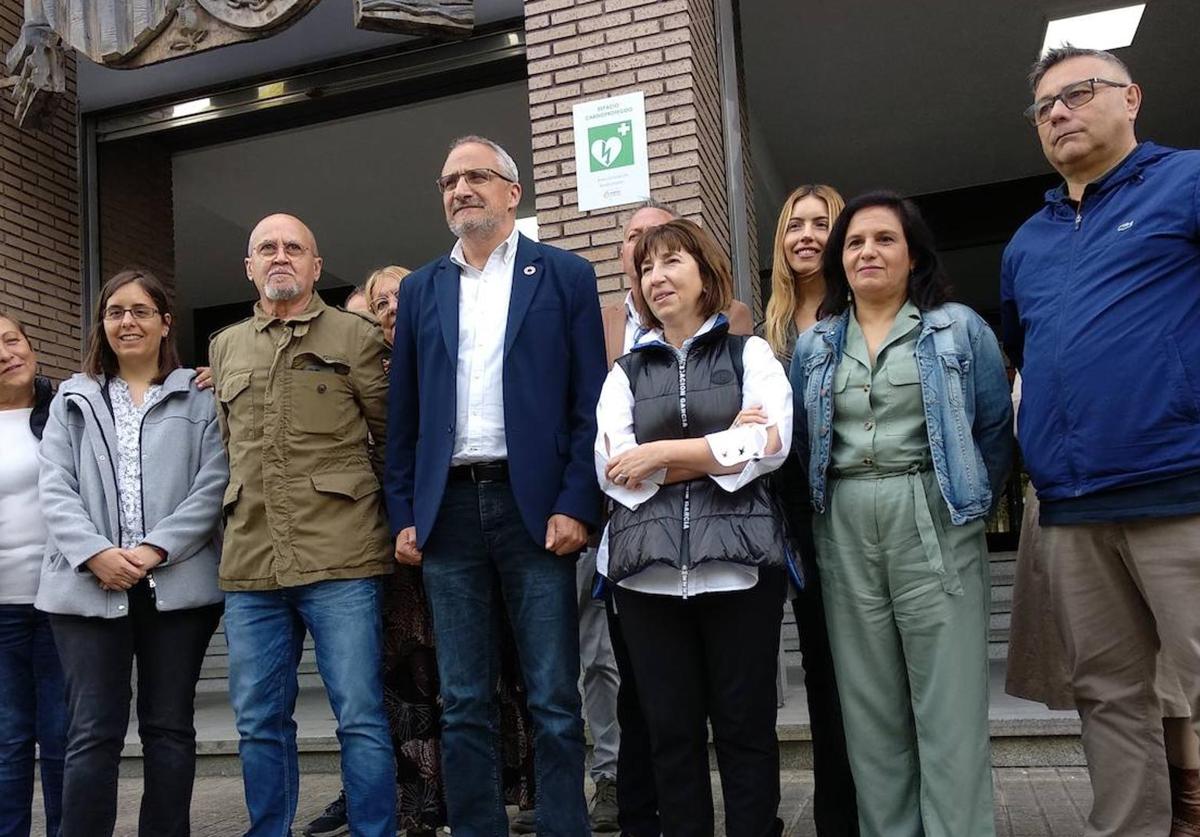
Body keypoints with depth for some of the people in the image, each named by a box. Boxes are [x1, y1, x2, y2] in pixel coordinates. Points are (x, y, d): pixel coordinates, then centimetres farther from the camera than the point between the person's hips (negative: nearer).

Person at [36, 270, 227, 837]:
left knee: (169, 728, 7)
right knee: (92, 733, 0)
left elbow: (212, 485, -1)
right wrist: (95, 554, -12)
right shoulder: (73, 400, 15)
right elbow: (55, 489, 4)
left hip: (177, 585, -1)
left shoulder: (198, 398, 8)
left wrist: (155, 549, -13)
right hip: (89, 586, 1)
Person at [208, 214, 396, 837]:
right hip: (250, 562, 4)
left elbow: (391, 431, 8)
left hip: (340, 558, -4)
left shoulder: (355, 336, 4)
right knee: (259, 722, 11)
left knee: (361, 718, -1)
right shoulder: (224, 347, 18)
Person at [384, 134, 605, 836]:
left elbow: (590, 402, 0)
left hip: (535, 506, -3)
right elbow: (403, 414, 13)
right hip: (448, 510, 3)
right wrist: (404, 515, 6)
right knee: (464, 707, 9)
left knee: (554, 704, 2)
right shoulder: (421, 289, 15)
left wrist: (577, 506, -9)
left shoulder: (565, 275, 6)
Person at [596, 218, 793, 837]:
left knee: (746, 727, 4)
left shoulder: (750, 354, 10)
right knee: (670, 731, 7)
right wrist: (724, 447, -7)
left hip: (738, 560, -2)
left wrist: (661, 453, -7)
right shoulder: (625, 373, 15)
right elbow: (612, 471, -1)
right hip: (647, 566, 2)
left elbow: (770, 447, -6)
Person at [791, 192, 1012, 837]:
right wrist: (833, 508, 5)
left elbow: (994, 429, 3)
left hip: (935, 528, -3)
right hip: (845, 535, 3)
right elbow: (803, 442, 13)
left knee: (949, 704, -3)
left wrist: (967, 504, 1)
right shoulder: (814, 344, 12)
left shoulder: (959, 329, 3)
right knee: (870, 709, 8)